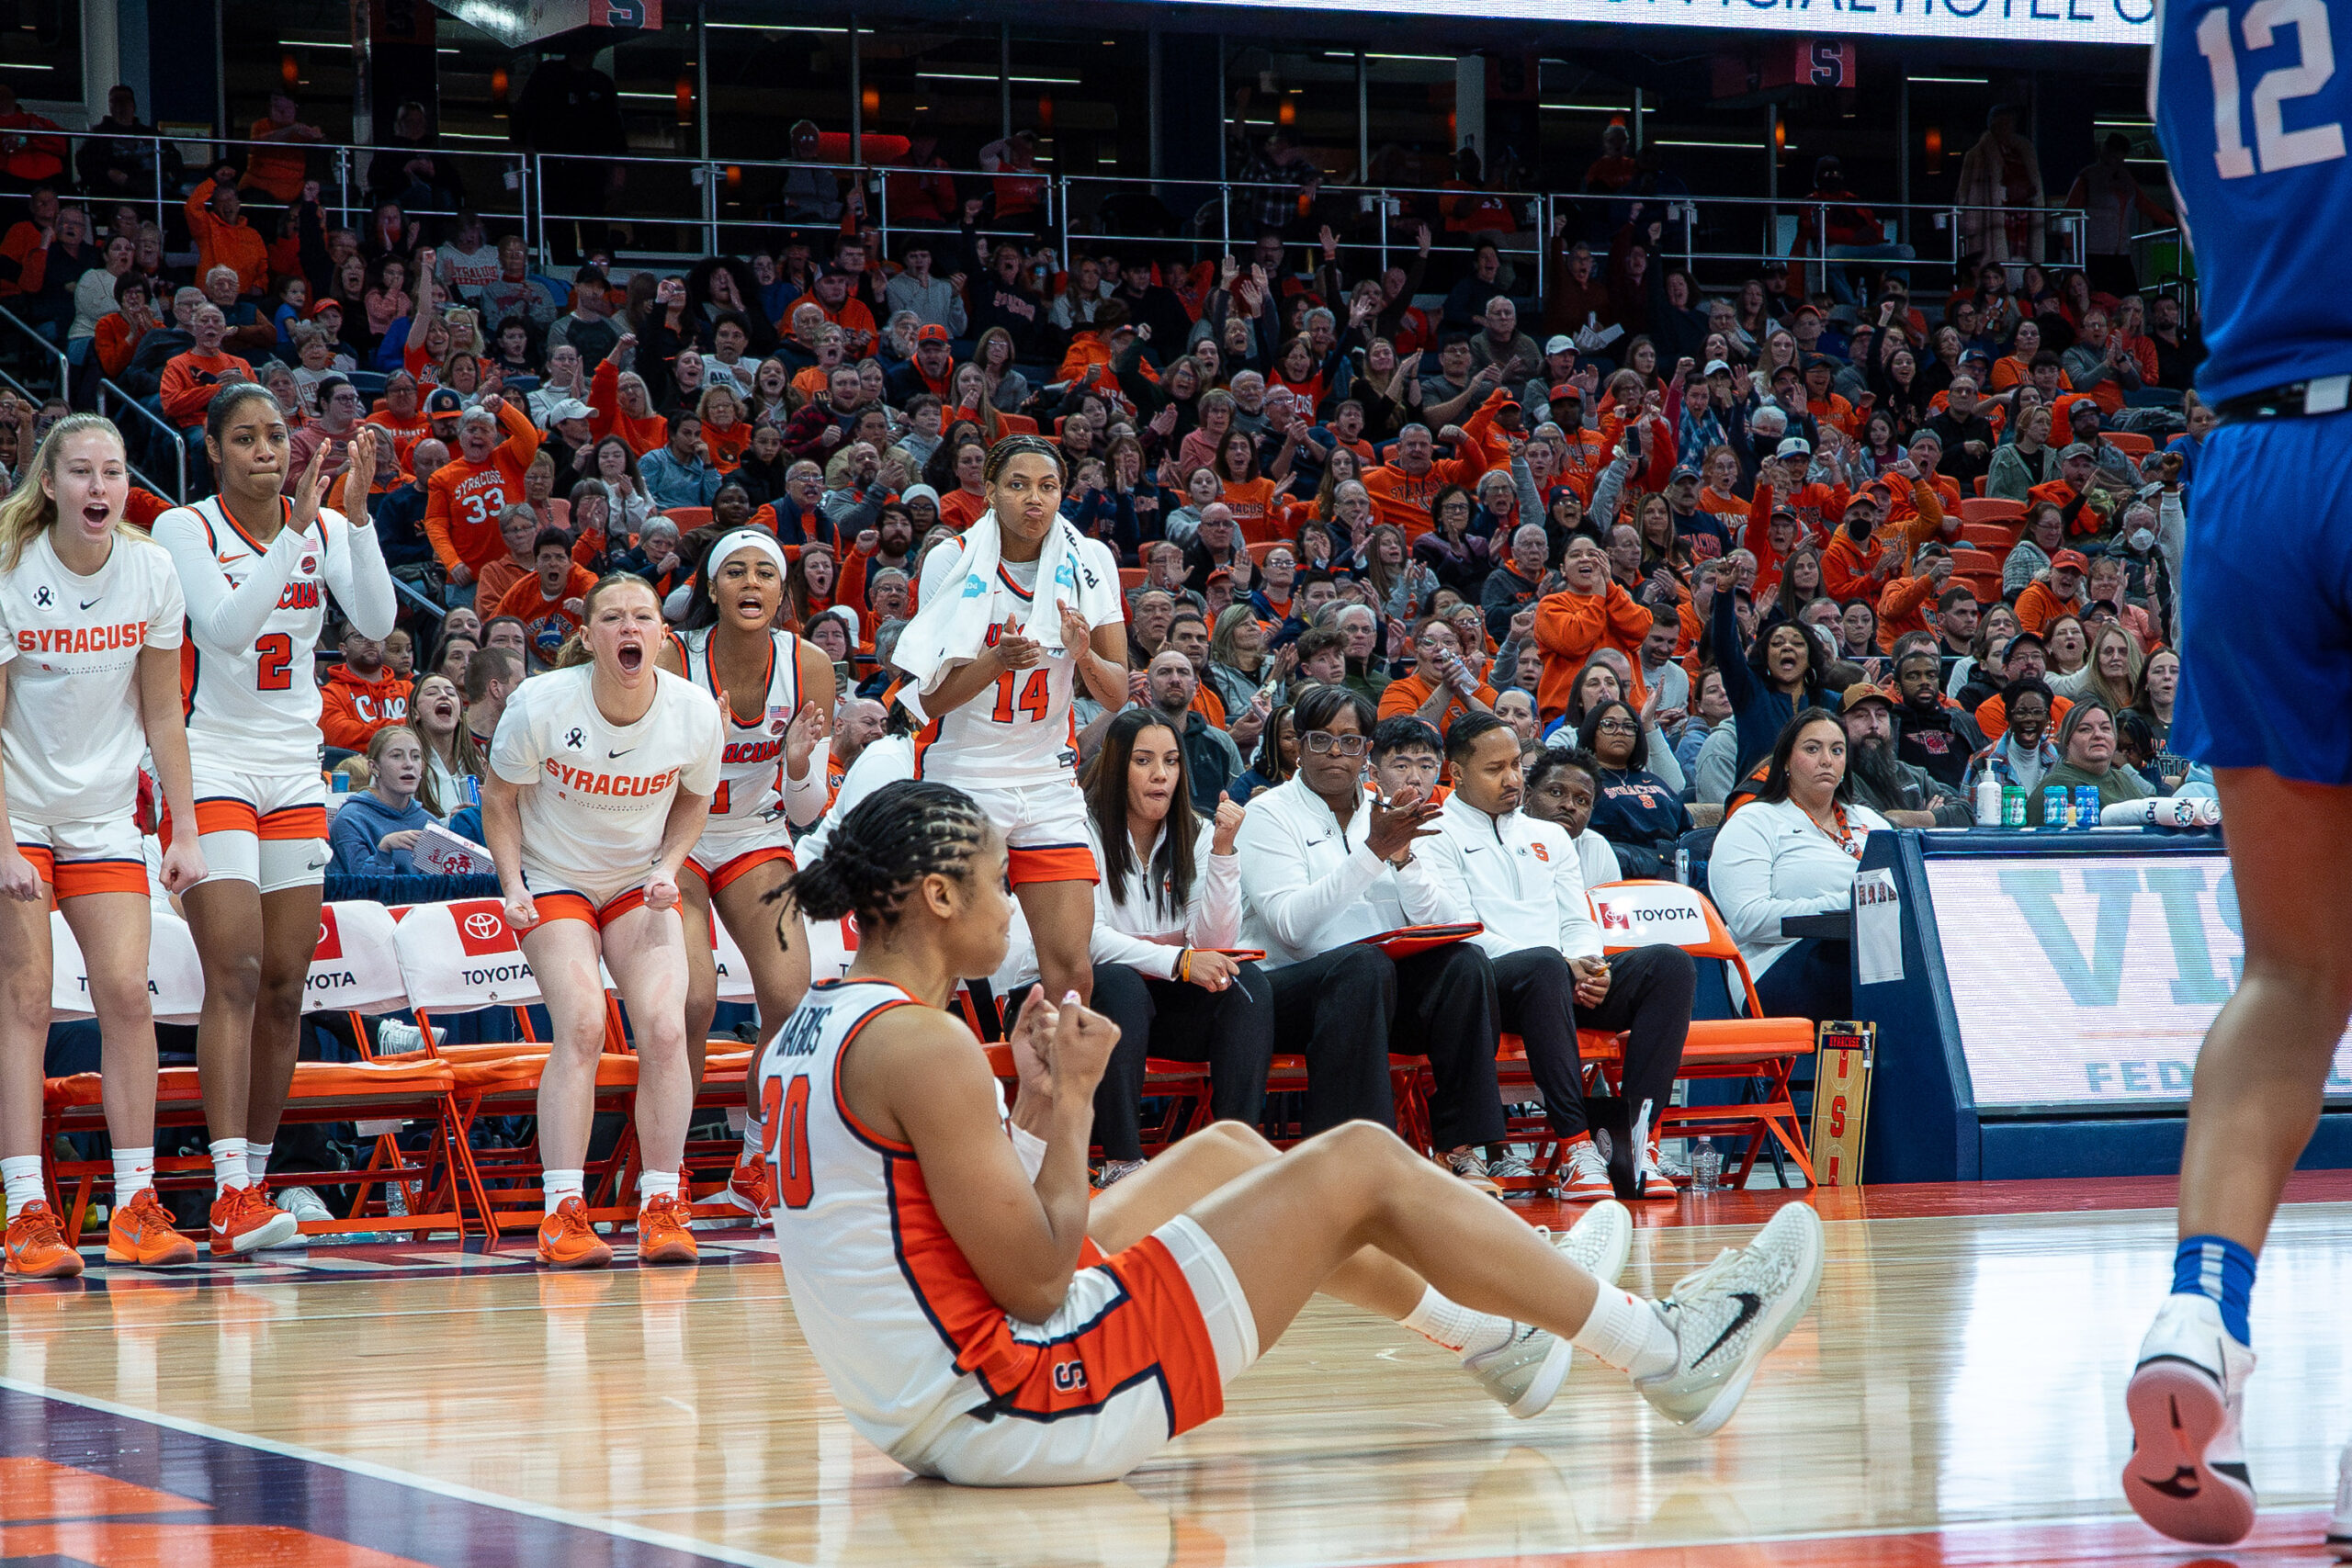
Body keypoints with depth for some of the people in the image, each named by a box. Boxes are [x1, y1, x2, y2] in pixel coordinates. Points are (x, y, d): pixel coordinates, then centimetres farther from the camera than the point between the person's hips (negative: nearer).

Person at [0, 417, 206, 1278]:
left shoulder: (150, 572, -4)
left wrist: (185, 834, 1)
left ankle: (135, 1211, -1)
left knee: (126, 991, -6)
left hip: (104, 812, 3)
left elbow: (162, 715, 4)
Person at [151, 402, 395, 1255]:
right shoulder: (183, 528, -7)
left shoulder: (324, 525, 4)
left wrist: (354, 513, -22)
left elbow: (376, 621, -11)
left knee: (285, 987, 5)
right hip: (210, 763, -5)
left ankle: (253, 1181, 14)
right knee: (234, 974, -16)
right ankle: (231, 1194, -22)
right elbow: (225, 626, -22)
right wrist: (296, 533, -29)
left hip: (294, 770, 5)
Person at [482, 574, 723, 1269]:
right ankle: (562, 1213, -18)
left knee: (664, 1028, -16)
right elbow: (499, 797, -5)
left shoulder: (696, 713, -14)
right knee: (582, 1024, -22)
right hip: (553, 881, -2)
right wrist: (512, 886, -16)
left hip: (640, 884, 2)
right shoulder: (540, 704, -21)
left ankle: (661, 1208, -4)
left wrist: (668, 869, -9)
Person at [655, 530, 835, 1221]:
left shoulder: (807, 665, -11)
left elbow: (806, 812, -5)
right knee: (693, 998, -21)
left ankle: (756, 1171, 7)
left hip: (756, 840, 3)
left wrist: (799, 764, -26)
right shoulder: (672, 659, -20)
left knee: (790, 997, -13)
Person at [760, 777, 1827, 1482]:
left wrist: (1031, 1108, 10)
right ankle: (1671, 1353, 12)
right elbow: (1036, 1283, -19)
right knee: (1364, 1167, -1)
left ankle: (1491, 1329, 41)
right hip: (1016, 1407, -10)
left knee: (1225, 1153, 25)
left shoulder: (812, 1033, 10)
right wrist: (1070, 1104, -8)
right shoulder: (921, 1045, -19)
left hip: (922, 1414, 10)